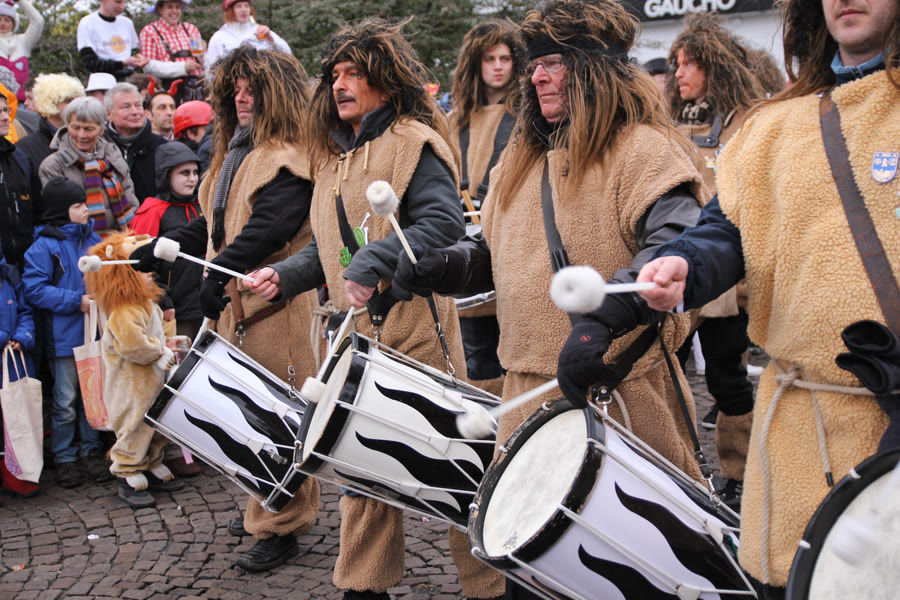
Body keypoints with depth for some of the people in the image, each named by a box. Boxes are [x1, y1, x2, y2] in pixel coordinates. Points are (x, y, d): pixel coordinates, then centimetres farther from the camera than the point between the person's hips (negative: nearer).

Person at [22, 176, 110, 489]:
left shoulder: (92, 238, 8)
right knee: (66, 401, 3)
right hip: (64, 337, -5)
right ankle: (64, 458, 16)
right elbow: (34, 290, -16)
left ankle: (92, 450, 25)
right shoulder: (44, 246, -11)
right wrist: (77, 301, -19)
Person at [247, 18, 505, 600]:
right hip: (355, 334, 8)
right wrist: (288, 273, 7)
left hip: (415, 330, -8)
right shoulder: (336, 153, 17)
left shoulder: (412, 142, -8)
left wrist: (374, 265, -27)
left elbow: (444, 221, -22)